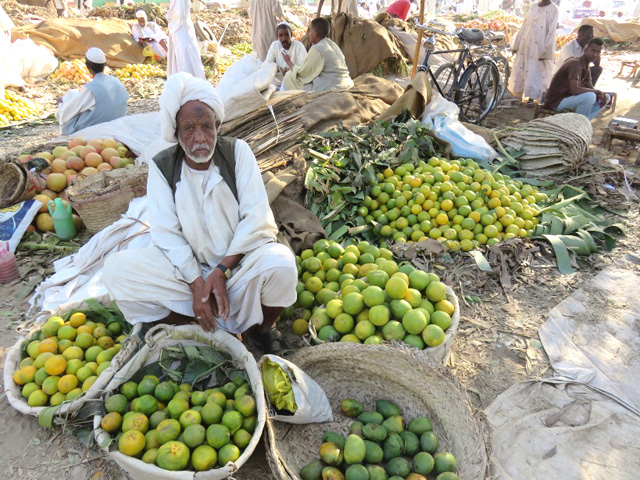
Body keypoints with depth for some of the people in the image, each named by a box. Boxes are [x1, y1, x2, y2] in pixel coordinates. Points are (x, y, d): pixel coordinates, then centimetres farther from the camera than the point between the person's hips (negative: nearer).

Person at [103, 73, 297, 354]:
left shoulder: (237, 152, -6)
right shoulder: (161, 166, -3)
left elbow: (257, 218, -13)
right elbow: (166, 233, -8)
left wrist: (222, 271, -21)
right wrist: (197, 283, -22)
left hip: (240, 261, -1)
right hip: (188, 268, 2)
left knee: (280, 263, -33)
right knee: (116, 269, -18)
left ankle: (265, 330, -1)